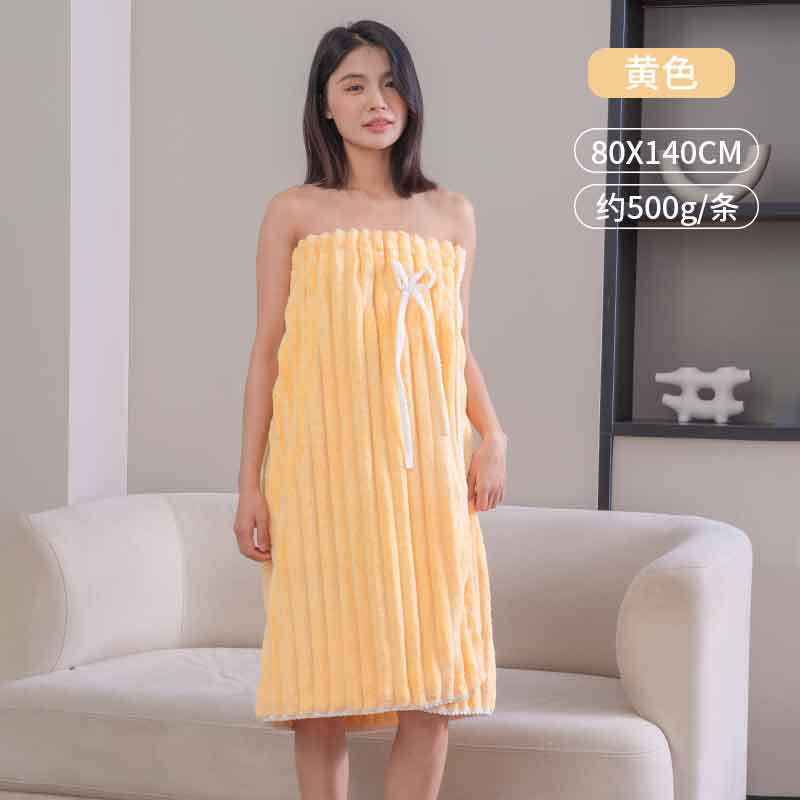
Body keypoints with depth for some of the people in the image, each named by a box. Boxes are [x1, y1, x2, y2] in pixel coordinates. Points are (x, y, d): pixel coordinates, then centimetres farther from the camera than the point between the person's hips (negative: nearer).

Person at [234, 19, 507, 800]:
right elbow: (267, 349, 4)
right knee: (327, 675, -2)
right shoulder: (294, 212, 5)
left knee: (435, 682, -1)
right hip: (325, 466, -2)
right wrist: (251, 484, -1)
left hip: (425, 468, 2)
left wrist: (492, 435, 0)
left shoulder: (452, 214, 12)